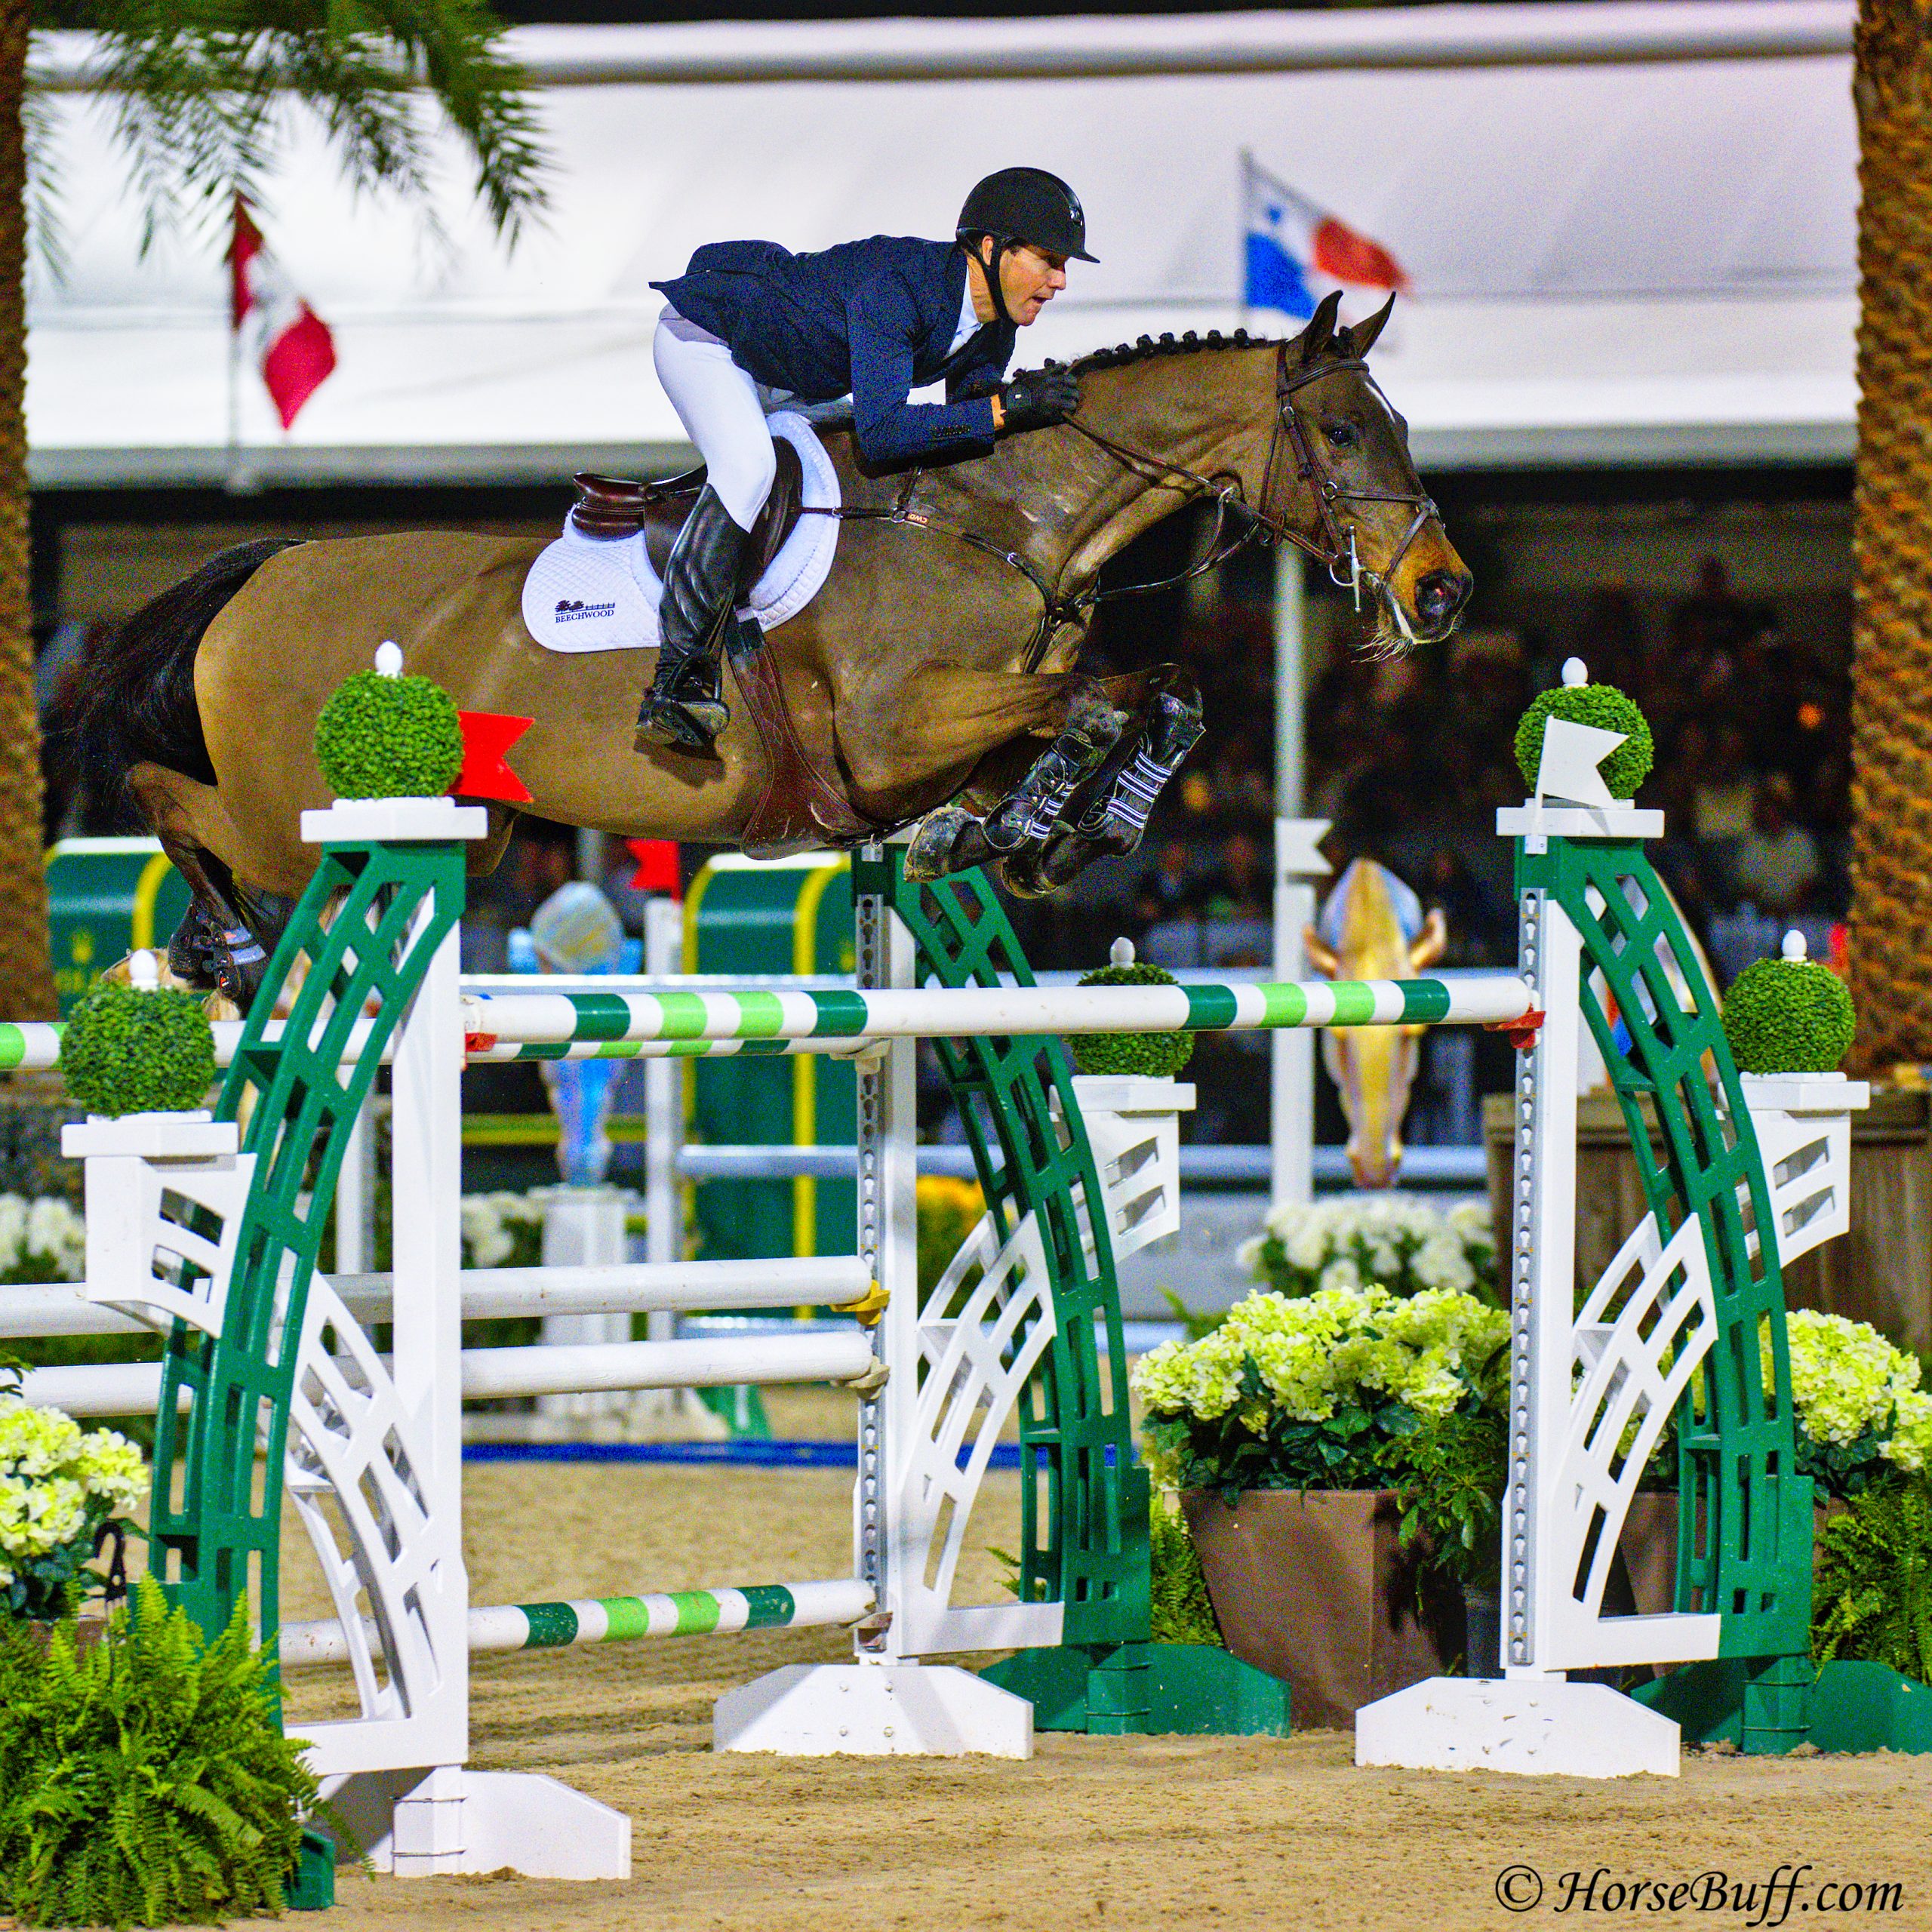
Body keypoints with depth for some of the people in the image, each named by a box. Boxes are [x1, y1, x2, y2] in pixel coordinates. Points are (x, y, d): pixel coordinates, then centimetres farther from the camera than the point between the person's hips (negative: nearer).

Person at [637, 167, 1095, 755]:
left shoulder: (994, 327, -11)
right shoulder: (897, 285, -37)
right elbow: (880, 434, -44)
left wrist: (1005, 398, -22)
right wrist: (1004, 409, -44)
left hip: (788, 384, 9)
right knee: (748, 465, -32)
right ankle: (675, 680, -32)